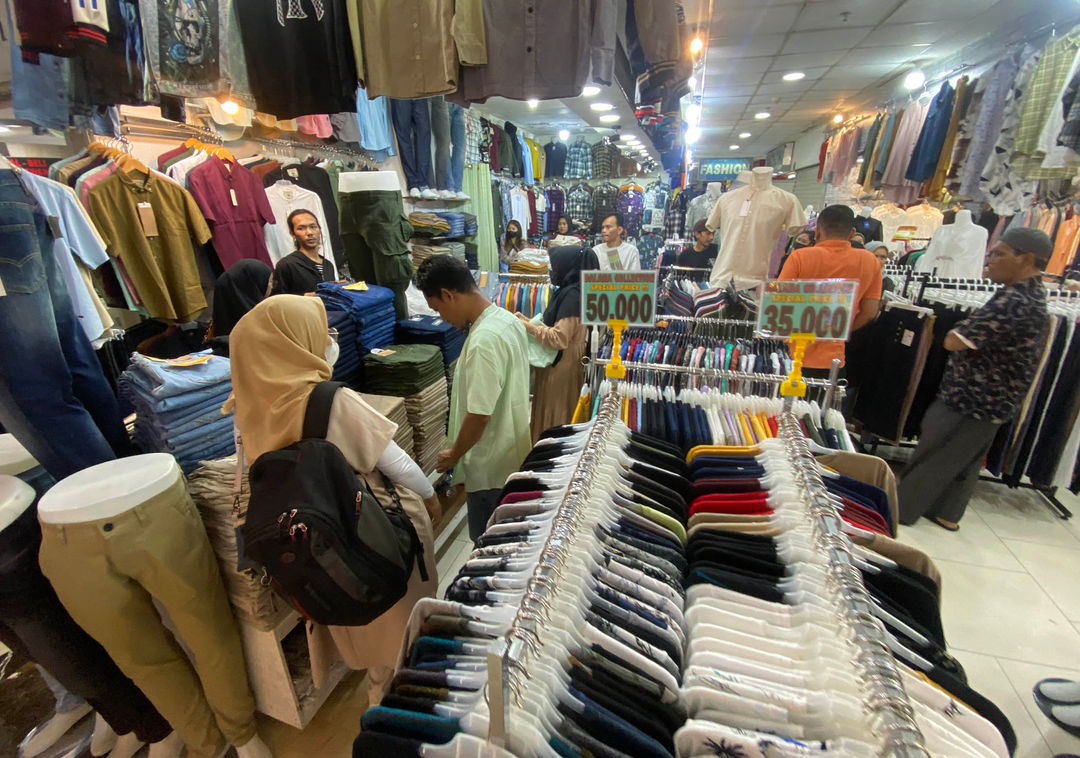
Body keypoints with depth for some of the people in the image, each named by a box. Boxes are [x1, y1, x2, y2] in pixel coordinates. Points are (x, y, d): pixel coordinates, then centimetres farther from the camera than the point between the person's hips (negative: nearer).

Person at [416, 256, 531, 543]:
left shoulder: (483, 341, -30)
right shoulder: (507, 319, 1)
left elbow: (479, 414, -27)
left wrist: (454, 454, -10)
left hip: (491, 467, -9)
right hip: (513, 454, 9)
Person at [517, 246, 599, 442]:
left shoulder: (572, 295, -21)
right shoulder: (568, 291, 10)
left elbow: (560, 338, -26)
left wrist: (529, 327, -17)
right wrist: (528, 321, 8)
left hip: (561, 367, -10)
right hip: (556, 364, 10)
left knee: (555, 418, 4)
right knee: (550, 413, 19)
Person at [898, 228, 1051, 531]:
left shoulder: (1013, 302, -26)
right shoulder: (1034, 295, 8)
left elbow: (953, 341, -28)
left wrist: (960, 328, -9)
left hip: (968, 400, -10)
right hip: (994, 401, 10)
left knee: (930, 459, 3)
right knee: (966, 461, 20)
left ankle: (901, 510, 16)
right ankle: (947, 513, 35)